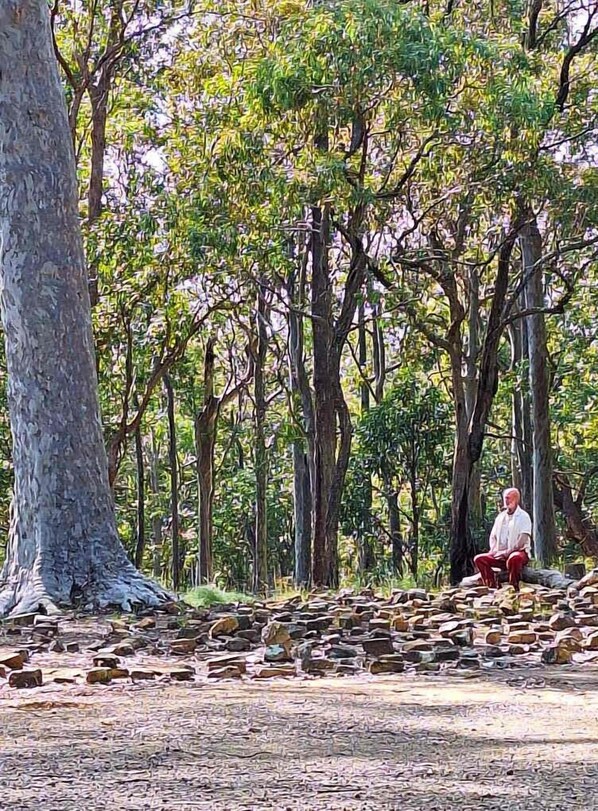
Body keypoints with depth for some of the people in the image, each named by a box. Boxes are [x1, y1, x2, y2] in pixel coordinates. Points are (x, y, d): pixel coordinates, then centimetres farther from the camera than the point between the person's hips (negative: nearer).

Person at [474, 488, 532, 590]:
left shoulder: (523, 516, -1)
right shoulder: (500, 516, 18)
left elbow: (523, 539, -12)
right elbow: (493, 536, 19)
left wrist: (509, 552, -19)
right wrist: (493, 550, 0)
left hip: (518, 552, -6)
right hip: (500, 554, 6)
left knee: (514, 558, -42)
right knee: (479, 559, -14)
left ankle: (514, 589, -29)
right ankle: (493, 588, -20)